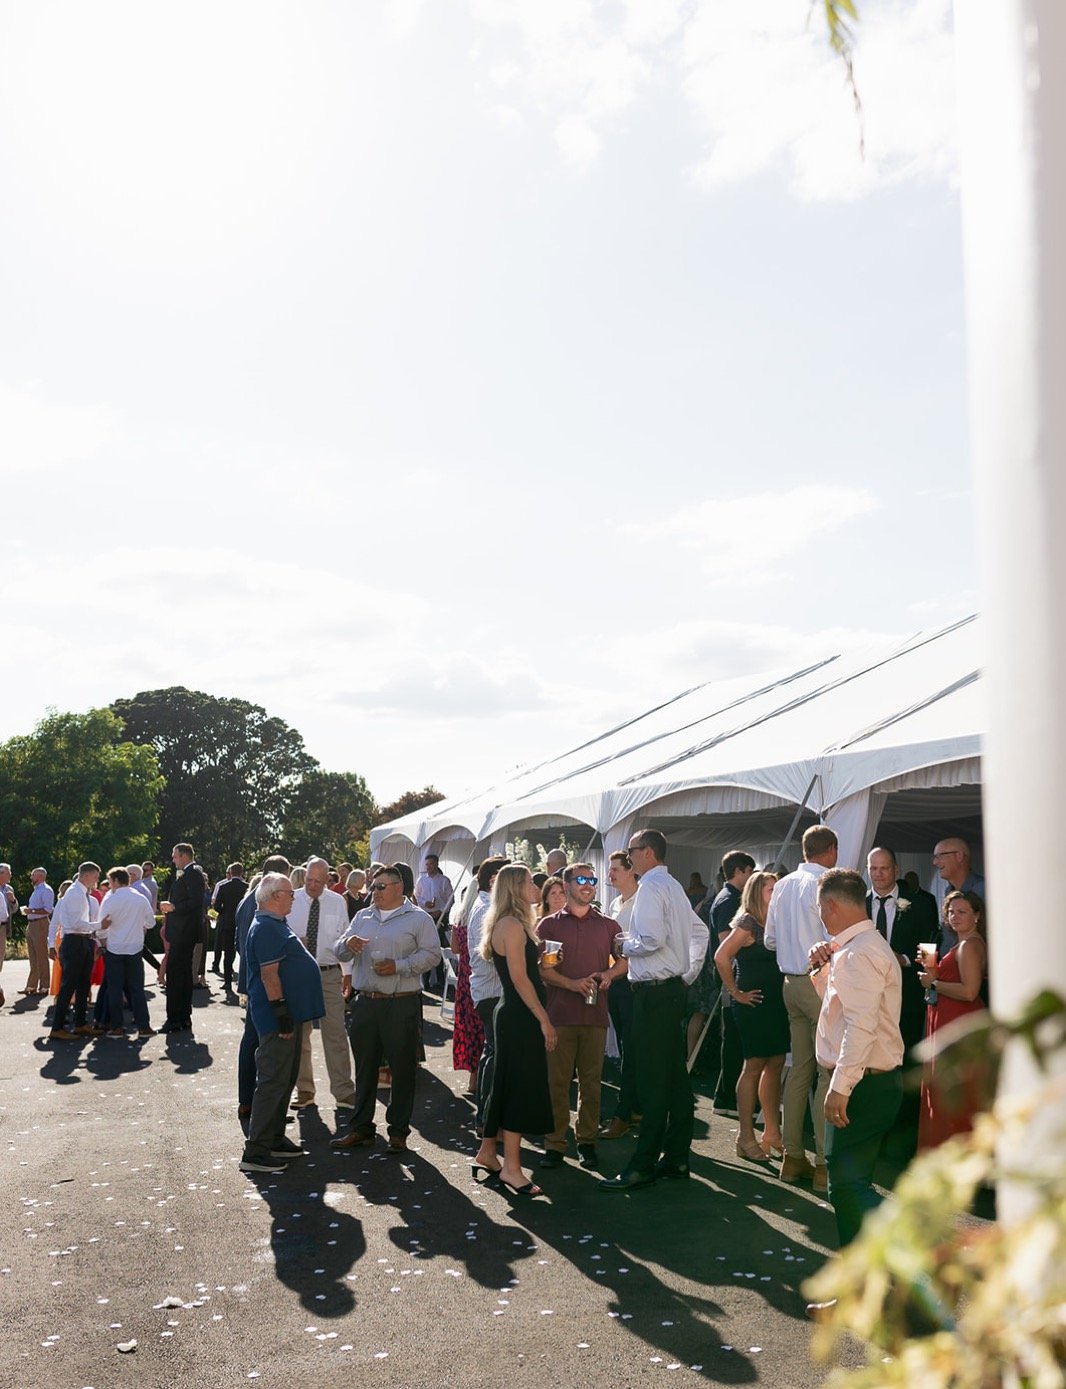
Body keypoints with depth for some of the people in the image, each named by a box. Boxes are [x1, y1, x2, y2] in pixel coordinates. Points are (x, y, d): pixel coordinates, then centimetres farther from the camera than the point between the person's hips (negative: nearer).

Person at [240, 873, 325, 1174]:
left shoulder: (275, 924, 15)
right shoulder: (266, 928, -18)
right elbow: (269, 975, -23)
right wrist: (282, 1014, -23)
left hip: (291, 1015, 11)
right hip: (278, 1018, -11)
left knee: (286, 1078, 17)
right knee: (273, 1081, -7)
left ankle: (275, 1138, 26)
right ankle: (255, 1152, -3)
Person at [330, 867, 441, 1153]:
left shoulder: (418, 919, 0)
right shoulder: (362, 917, 15)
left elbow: (432, 954, -8)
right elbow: (339, 953, 14)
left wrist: (398, 966, -16)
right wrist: (347, 943, -9)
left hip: (402, 1004, -5)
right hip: (365, 1003, 5)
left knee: (402, 1068, 3)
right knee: (364, 1067, 11)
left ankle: (398, 1131, 14)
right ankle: (361, 1128, 21)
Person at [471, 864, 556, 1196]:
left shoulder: (510, 924, 15)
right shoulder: (513, 925, -16)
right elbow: (520, 978, -20)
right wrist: (544, 1019, -18)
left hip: (513, 1014, 10)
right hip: (520, 1017, -10)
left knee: (507, 1084, 16)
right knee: (522, 1086, -5)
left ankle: (487, 1154, 26)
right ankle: (511, 1167, 1)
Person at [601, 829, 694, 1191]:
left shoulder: (650, 888, -14)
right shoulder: (675, 887, 16)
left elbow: (651, 939, -24)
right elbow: (694, 929, 18)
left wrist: (625, 944, -6)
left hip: (654, 991, -10)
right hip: (675, 985, 10)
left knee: (652, 1080, -6)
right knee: (675, 1075, 13)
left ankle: (643, 1165, -2)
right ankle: (676, 1156, 20)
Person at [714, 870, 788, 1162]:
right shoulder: (748, 923, -12)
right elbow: (721, 957, -20)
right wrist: (736, 993, -14)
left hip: (775, 1003, 8)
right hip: (753, 1003, -8)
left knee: (775, 1065, 11)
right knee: (754, 1066, -3)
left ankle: (772, 1132, 21)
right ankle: (746, 1139, 5)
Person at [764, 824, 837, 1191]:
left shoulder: (783, 885, 10)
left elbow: (770, 940, 16)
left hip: (792, 981, 8)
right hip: (821, 983, -8)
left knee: (800, 1068, 14)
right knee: (829, 1072, -3)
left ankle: (792, 1157, 19)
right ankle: (825, 1164, -1)